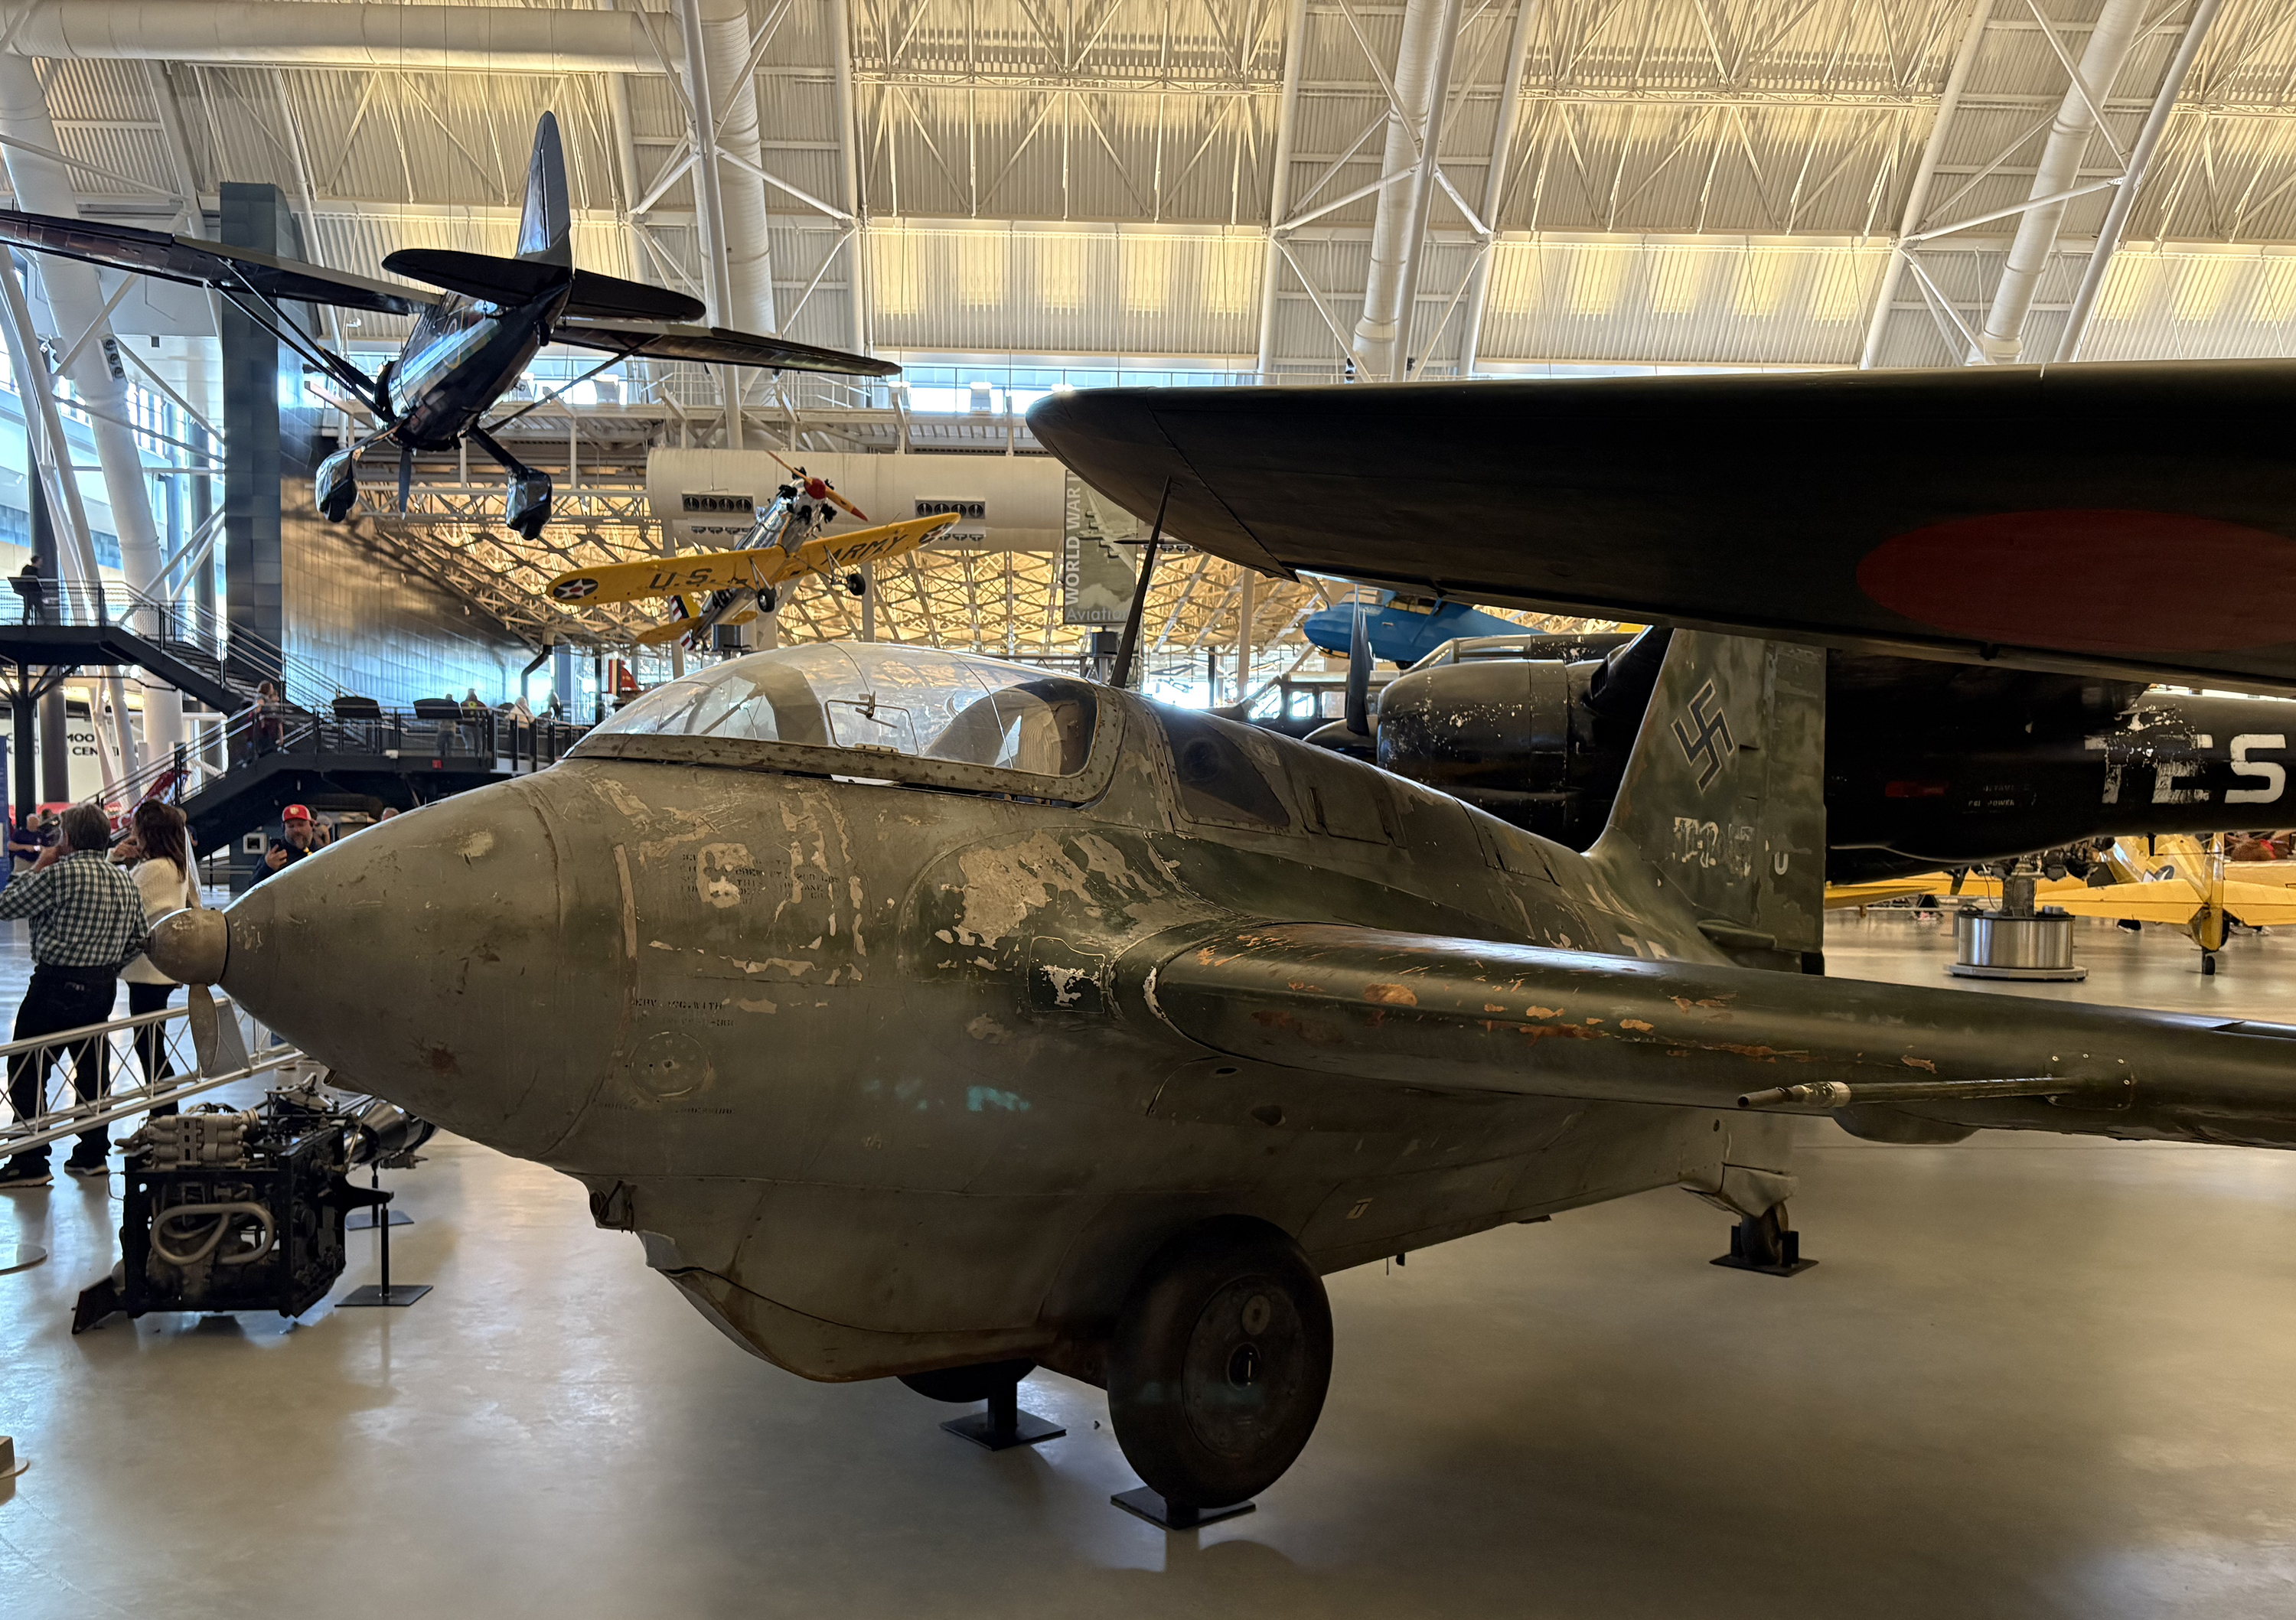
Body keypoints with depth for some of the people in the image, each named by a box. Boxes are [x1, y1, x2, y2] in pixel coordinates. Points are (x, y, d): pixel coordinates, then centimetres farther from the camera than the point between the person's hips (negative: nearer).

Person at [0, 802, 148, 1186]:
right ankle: (93, 1152, 21)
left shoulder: (59, 874, -15)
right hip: (103, 987, 7)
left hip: (56, 985, -7)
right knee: (91, 1067, 16)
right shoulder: (125, 881, 7)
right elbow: (137, 939, 12)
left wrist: (36, 869, 6)